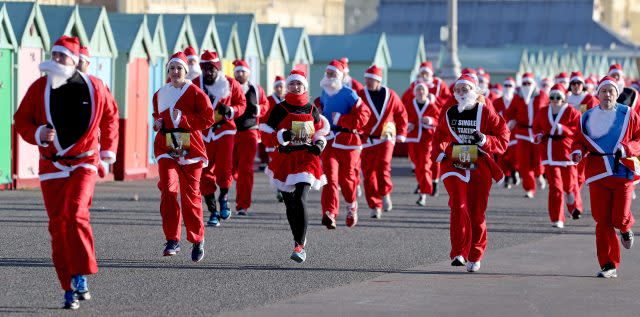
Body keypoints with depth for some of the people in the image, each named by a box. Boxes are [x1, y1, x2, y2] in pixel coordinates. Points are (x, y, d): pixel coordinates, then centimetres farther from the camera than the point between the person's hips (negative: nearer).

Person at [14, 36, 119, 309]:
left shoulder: (93, 87, -1)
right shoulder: (39, 88, -1)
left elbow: (110, 115, 16)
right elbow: (21, 120, 5)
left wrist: (108, 148, 18)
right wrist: (38, 134, -14)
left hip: (84, 162, -2)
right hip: (51, 165, 2)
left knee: (75, 213, -23)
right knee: (57, 224, 0)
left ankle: (81, 277, -17)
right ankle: (69, 288, 7)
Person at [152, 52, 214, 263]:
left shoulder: (195, 93, -1)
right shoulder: (160, 94, 12)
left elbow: (208, 118, -8)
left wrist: (183, 119, -17)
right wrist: (157, 123, 7)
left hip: (190, 148, -3)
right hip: (166, 148, 3)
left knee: (190, 194, 4)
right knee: (167, 188, -17)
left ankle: (197, 241, 20)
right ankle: (172, 240, -13)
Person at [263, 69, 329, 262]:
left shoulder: (312, 110, 7)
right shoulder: (280, 109, 3)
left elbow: (321, 130, 19)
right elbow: (267, 132, 2)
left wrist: (319, 144, -1)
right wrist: (281, 136, -17)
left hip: (306, 158, -1)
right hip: (285, 159, 2)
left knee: (300, 200, -17)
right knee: (289, 204, 9)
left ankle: (300, 246, -16)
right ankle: (299, 240, 27)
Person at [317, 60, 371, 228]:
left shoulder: (349, 94, -8)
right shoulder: (324, 93, 11)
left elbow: (364, 115, -14)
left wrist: (341, 119, -19)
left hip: (347, 140, -4)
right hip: (328, 140, 4)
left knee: (347, 177, 7)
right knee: (330, 176, -11)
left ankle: (351, 206, 36)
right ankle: (330, 214, -20)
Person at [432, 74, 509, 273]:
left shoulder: (486, 113, 1)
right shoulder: (449, 115, 9)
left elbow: (503, 139, 0)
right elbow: (440, 137, 20)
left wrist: (484, 140, -17)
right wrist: (441, 152, 0)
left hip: (480, 168, -1)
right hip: (455, 166, 1)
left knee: (477, 212, 3)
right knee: (459, 208, -15)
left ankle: (475, 256, 14)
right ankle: (459, 253, -14)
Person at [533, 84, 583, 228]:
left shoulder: (572, 112, -1)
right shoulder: (542, 112, 11)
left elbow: (579, 129, -10)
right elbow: (536, 128, 24)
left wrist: (563, 129, -22)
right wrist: (537, 136, 2)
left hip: (567, 152, -2)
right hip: (550, 155, 2)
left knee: (570, 183, 7)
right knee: (555, 186, -7)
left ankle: (575, 208, 39)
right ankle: (557, 220, -6)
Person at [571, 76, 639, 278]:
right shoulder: (588, 118, 8)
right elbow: (580, 140, 16)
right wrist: (577, 151, -6)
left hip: (623, 172, -2)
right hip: (598, 175, 2)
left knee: (619, 218, -8)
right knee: (602, 221, -2)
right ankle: (609, 266, 5)